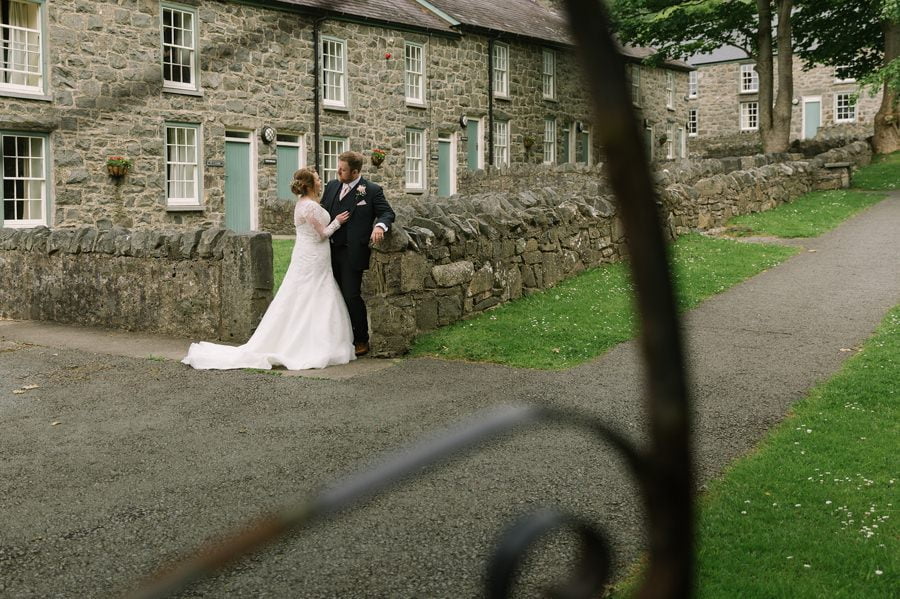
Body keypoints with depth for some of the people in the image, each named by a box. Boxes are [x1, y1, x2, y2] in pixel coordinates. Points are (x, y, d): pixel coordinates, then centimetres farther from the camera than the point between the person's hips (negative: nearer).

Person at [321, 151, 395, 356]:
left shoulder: (372, 190, -6)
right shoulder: (332, 186, 11)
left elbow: (387, 212, -4)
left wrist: (379, 225, -26)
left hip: (352, 253, -6)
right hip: (331, 251, 6)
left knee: (351, 296, -5)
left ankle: (361, 341, 10)